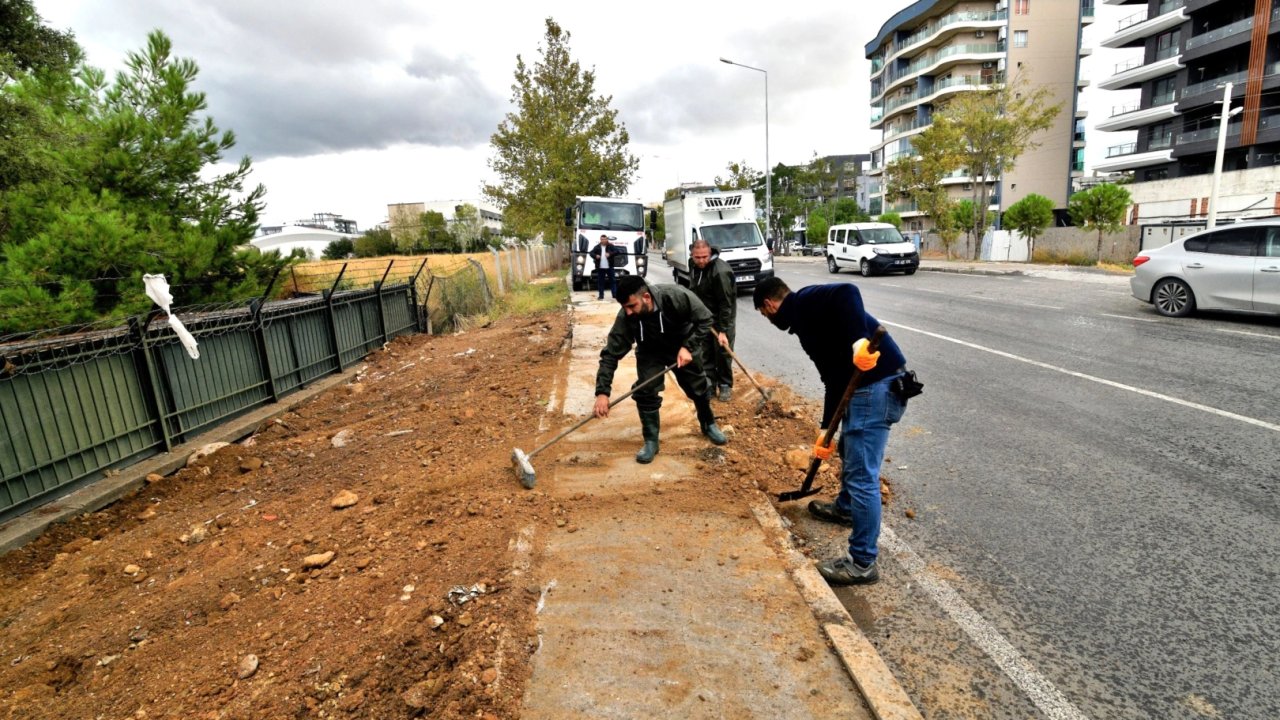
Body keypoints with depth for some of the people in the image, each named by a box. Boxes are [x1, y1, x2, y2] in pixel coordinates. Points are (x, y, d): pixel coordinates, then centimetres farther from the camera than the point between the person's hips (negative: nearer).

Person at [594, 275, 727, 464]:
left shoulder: (676, 296, -38)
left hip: (684, 347, 0)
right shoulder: (626, 317, -32)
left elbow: (705, 320, -23)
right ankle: (651, 441, 6)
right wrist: (602, 392, -35)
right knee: (645, 391, -13)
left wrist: (688, 347, -33)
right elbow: (611, 354, -28)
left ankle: (709, 425, 40)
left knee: (698, 387, 13)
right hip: (650, 352, 1)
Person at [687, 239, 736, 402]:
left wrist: (723, 330, -29)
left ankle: (725, 386, 16)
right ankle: (709, 384, 20)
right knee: (706, 352, 9)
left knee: (723, 351, 1)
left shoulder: (721, 271, -28)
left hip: (721, 318, -6)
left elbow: (726, 303, -27)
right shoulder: (696, 267, -3)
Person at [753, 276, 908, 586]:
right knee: (849, 447, 30)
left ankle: (863, 563, 7)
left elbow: (846, 292, -26)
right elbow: (834, 376, 22)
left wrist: (858, 340, -36)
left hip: (878, 384, -11)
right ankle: (845, 508, 54)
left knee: (862, 475, -4)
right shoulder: (808, 317, 21)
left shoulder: (805, 302, -5)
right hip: (868, 383, 11)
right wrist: (826, 429, 24)